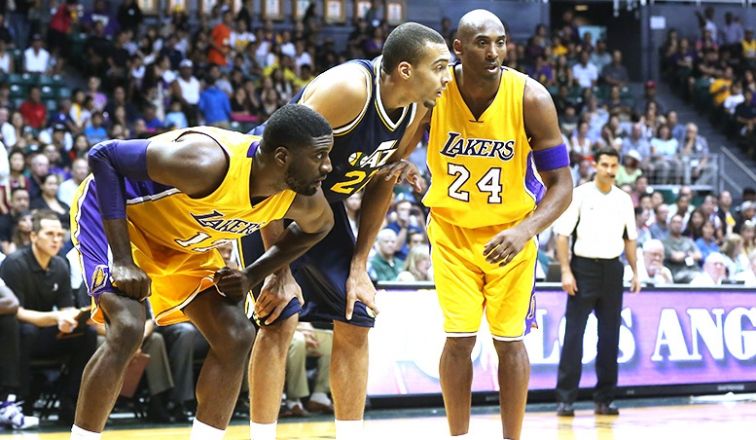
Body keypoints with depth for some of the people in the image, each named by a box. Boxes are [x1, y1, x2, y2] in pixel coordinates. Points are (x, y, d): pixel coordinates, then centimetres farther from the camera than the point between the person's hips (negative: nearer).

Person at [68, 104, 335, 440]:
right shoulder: (209, 162, -40)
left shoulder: (304, 199, -19)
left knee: (236, 338, -2)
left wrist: (253, 276, -6)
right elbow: (103, 155, -31)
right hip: (111, 211, -7)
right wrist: (122, 261, -33)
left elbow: (319, 225, 8)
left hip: (178, 241, 7)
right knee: (128, 329, -26)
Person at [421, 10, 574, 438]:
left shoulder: (531, 98, -22)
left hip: (511, 230, -1)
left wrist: (524, 231, -33)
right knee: (459, 338, -2)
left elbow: (561, 185, -18)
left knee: (510, 339, 1)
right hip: (452, 227, 1)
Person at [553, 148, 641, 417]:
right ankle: (565, 399, -4)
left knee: (610, 336, 4)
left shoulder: (624, 199, 10)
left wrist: (635, 273, 10)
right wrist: (566, 271, -14)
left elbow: (630, 238, 17)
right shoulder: (580, 195, -3)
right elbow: (562, 235, -6)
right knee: (574, 334, -6)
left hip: (612, 269, 4)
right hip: (584, 266, -4)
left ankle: (604, 399, 11)